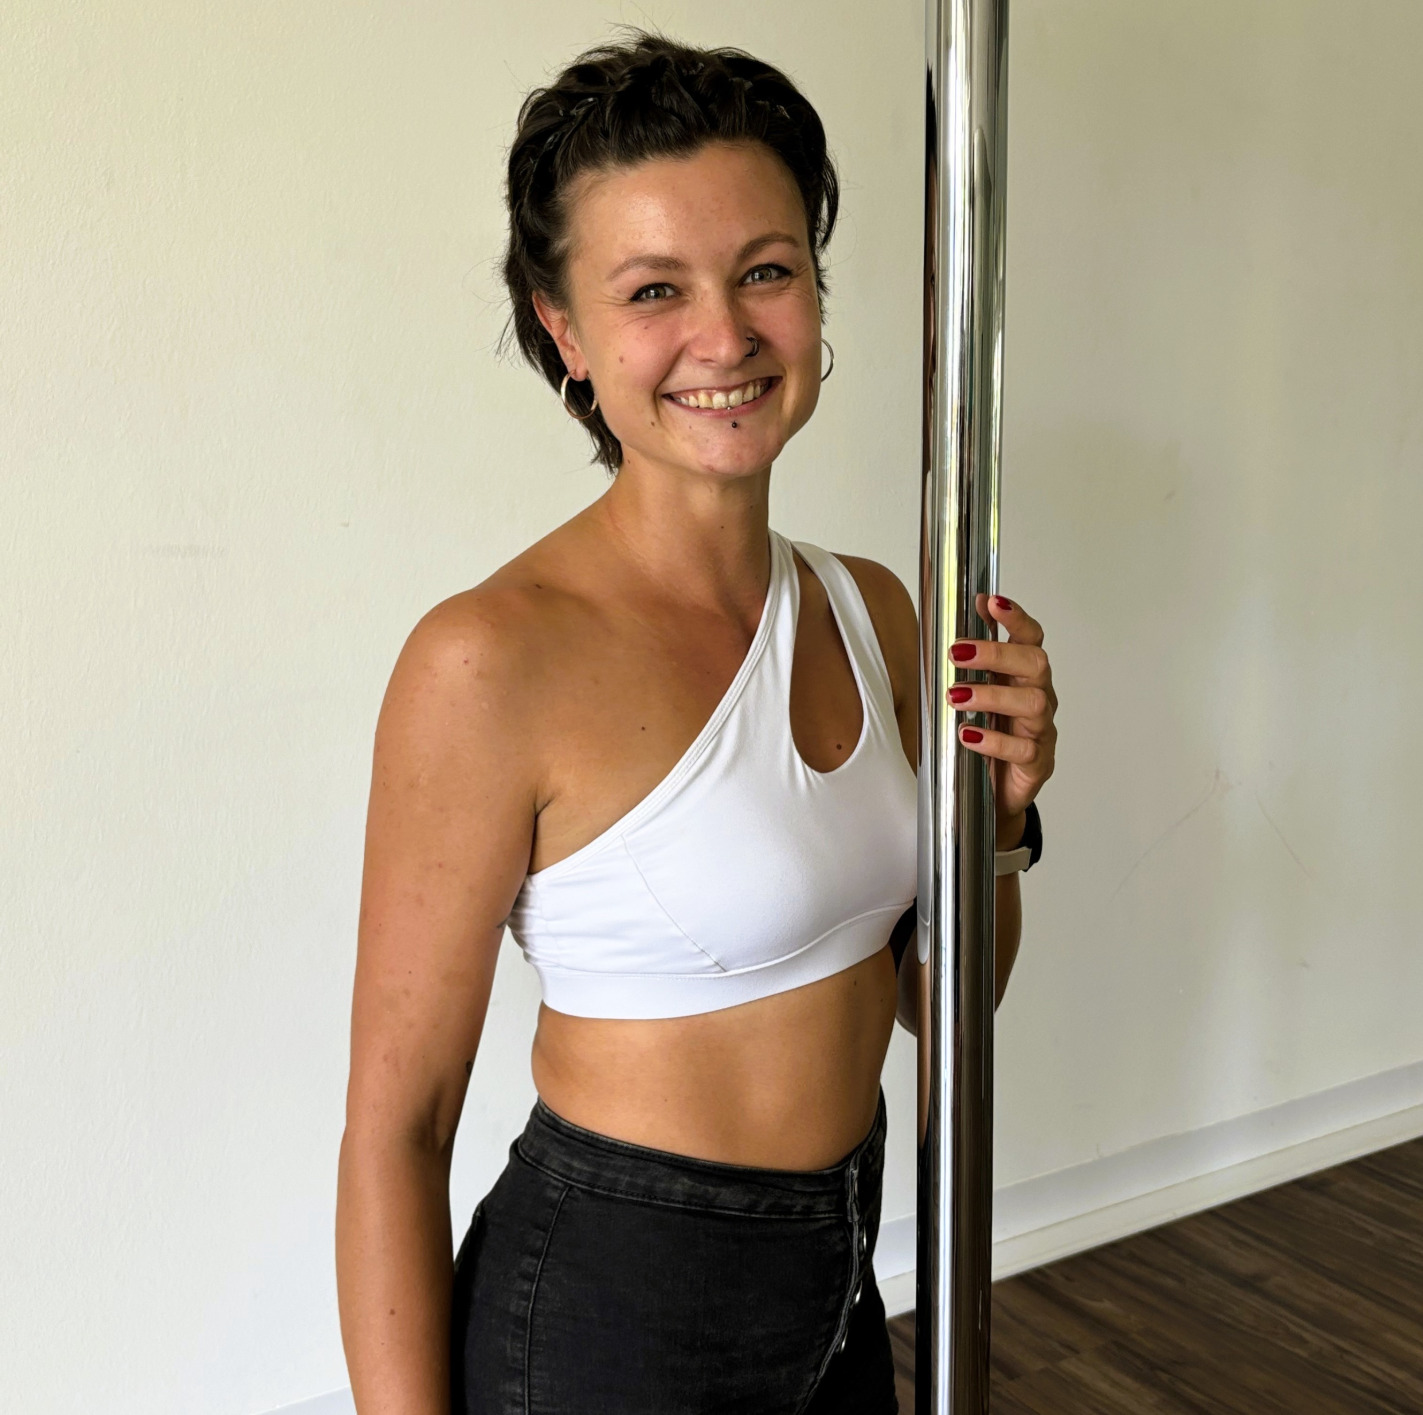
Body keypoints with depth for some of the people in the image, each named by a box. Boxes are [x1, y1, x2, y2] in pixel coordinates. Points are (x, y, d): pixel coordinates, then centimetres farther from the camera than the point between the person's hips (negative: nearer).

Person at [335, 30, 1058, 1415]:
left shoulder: (869, 610, -2)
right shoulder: (493, 658, -22)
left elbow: (933, 993, 7)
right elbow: (396, 1123, -16)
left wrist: (999, 813, -9)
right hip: (606, 1302, -6)